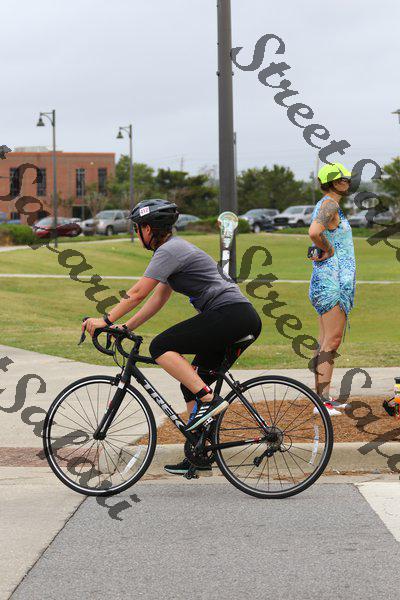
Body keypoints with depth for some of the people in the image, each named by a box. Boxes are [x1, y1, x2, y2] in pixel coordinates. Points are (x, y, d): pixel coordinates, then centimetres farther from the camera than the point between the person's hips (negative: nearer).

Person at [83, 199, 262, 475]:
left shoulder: (169, 250, -9)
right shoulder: (174, 248, 22)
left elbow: (137, 293, -12)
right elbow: (157, 299, 24)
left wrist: (105, 321, -5)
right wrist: (125, 328, 21)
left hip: (229, 315, -10)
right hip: (243, 320, 10)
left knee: (161, 347, -12)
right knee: (192, 383, 12)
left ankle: (208, 400, -18)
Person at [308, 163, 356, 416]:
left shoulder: (329, 206, 18)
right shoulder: (329, 205, -14)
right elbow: (315, 232, -33)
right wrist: (328, 250, -16)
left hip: (336, 281, 11)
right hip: (331, 280, -11)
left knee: (328, 342, 11)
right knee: (331, 341, -12)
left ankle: (324, 396, 14)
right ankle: (322, 400, -13)